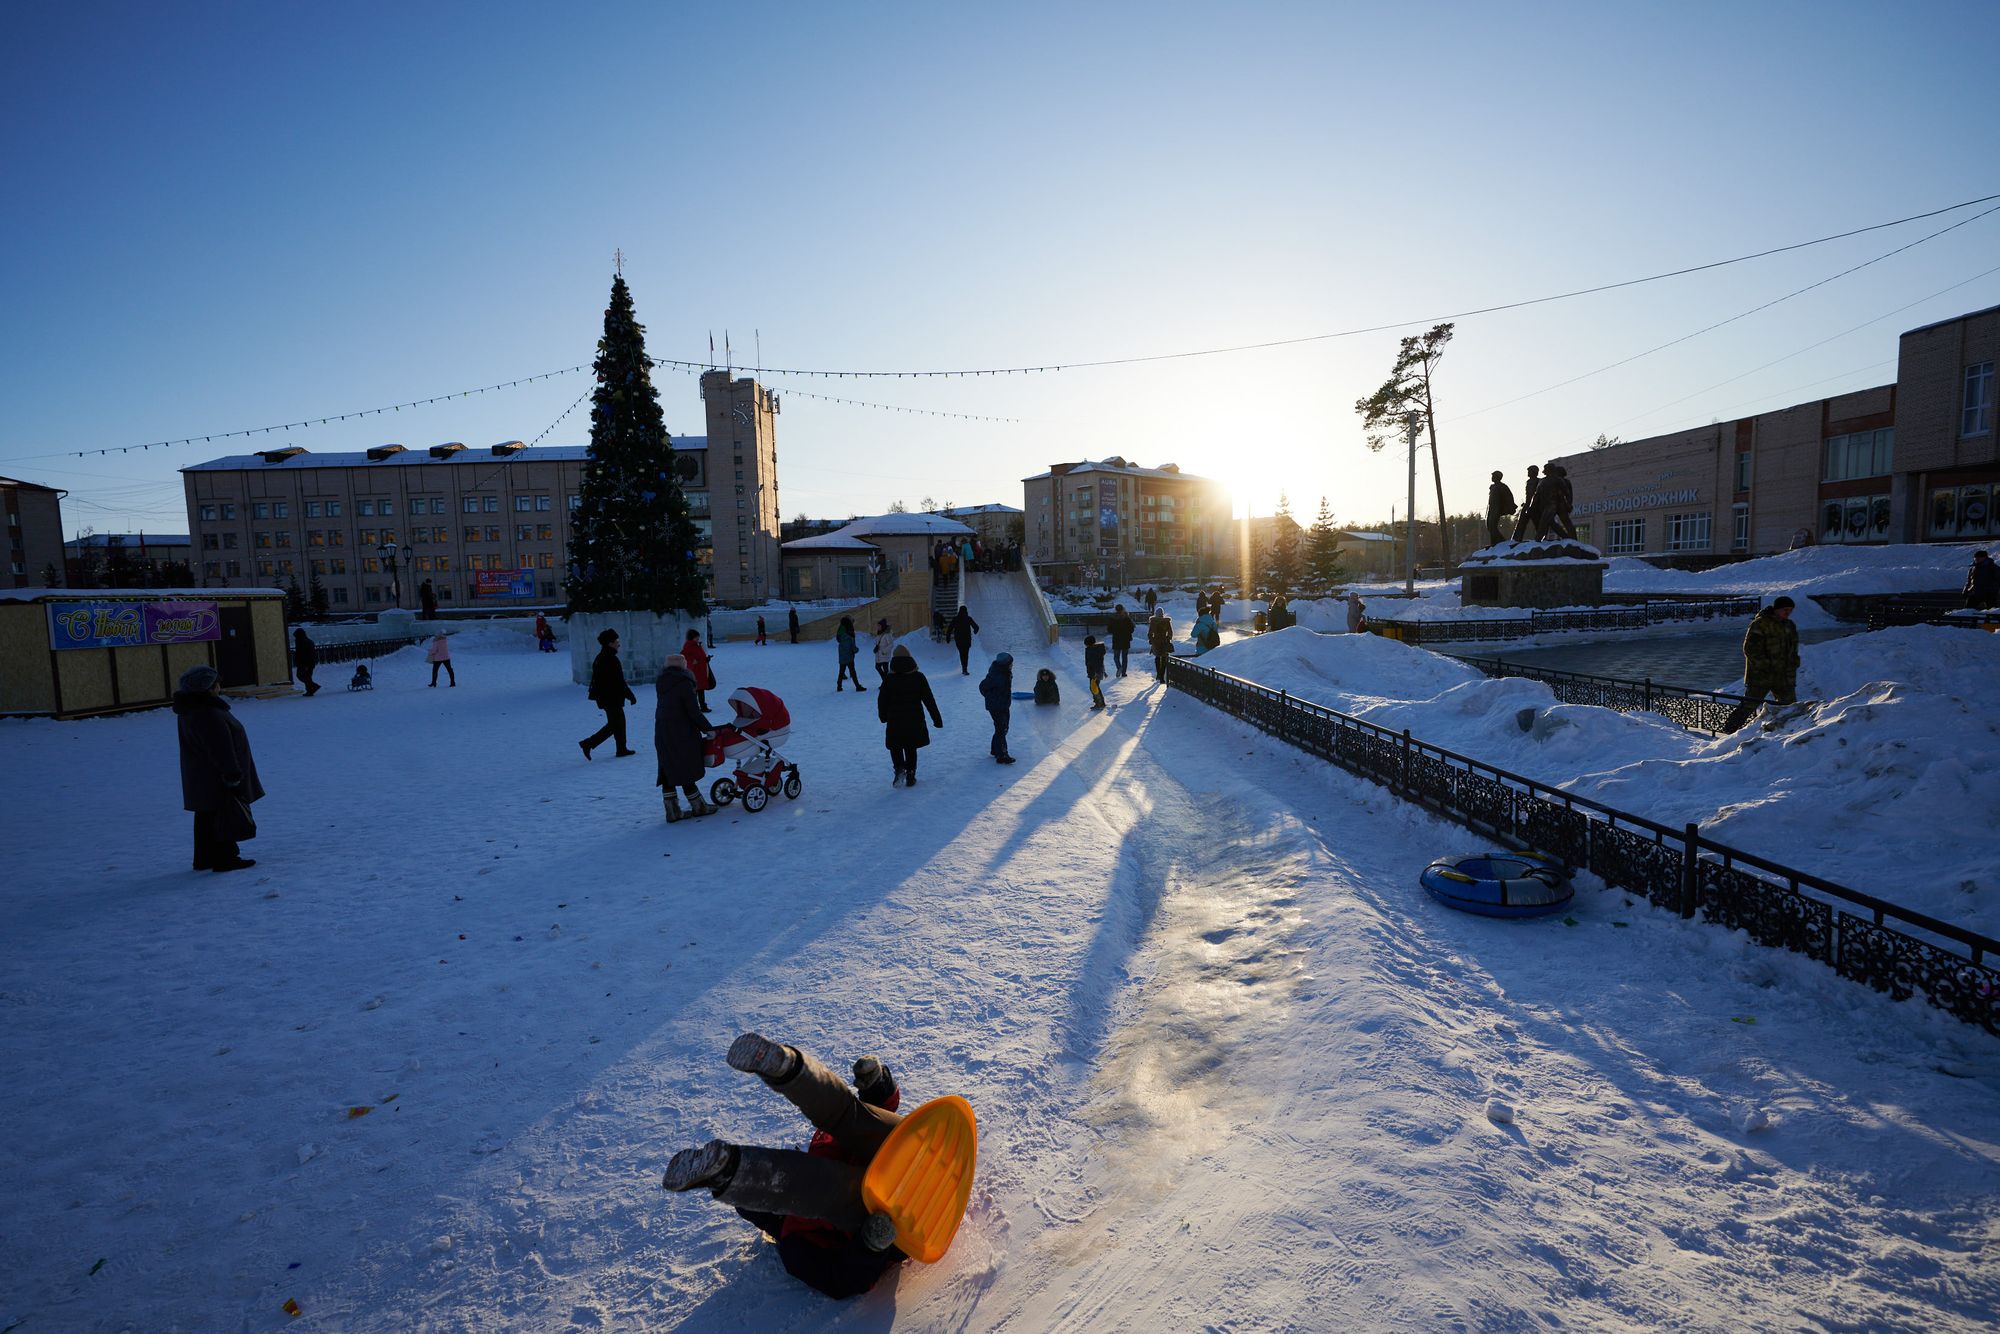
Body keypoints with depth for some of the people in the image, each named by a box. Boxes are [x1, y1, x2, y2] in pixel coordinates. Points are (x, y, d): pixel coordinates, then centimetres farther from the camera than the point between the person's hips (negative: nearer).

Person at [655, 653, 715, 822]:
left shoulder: (661, 683, 9)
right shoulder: (684, 683, -14)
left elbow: (665, 709, 10)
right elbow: (694, 712, -16)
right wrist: (708, 729, -7)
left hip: (662, 733, 7)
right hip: (682, 734, -7)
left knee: (667, 771, 9)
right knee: (687, 772, 2)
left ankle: (672, 811, 15)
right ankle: (698, 807, 15)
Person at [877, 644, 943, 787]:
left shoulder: (889, 678, -7)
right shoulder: (918, 677, -5)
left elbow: (882, 700, 0)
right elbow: (929, 700, -2)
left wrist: (883, 716, 17)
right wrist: (937, 718, 4)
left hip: (894, 721, -1)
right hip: (915, 721, 1)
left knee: (895, 747, 17)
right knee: (911, 748, 17)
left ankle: (899, 769, -6)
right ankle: (910, 775, 16)